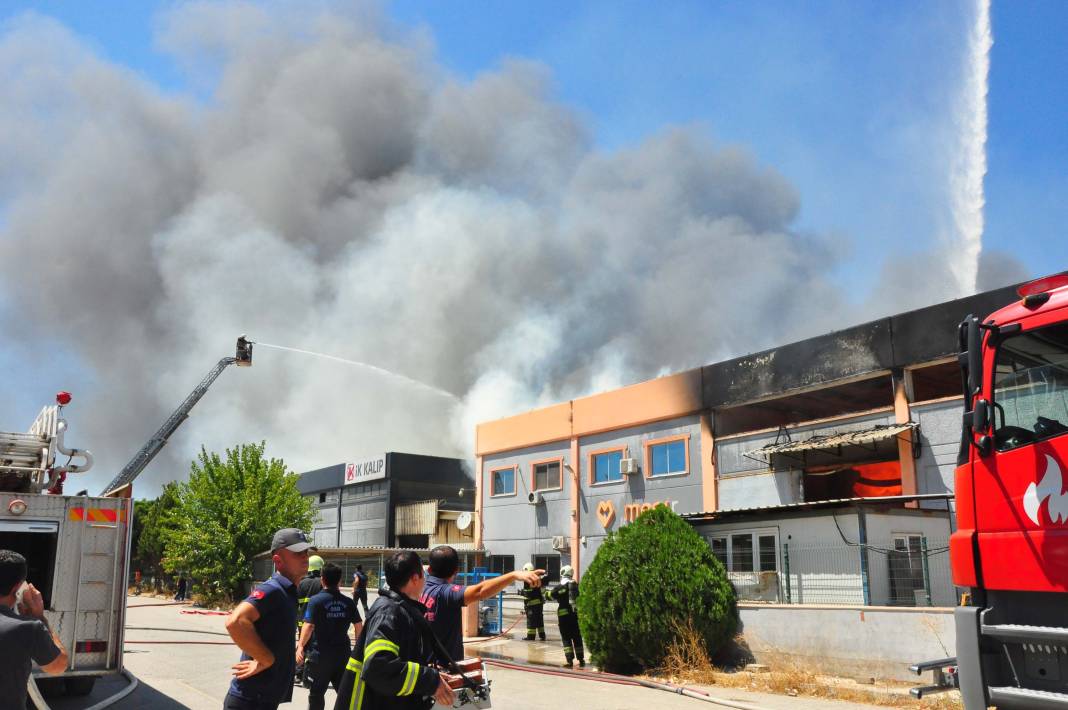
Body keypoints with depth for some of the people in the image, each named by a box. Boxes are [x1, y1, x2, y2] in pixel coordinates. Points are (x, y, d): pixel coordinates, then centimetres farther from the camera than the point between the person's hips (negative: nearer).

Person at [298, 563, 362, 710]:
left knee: (317, 693, 12)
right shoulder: (348, 602, 1)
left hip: (320, 653, -3)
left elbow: (309, 626, -18)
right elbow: (359, 626, 4)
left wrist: (301, 646, -7)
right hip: (343, 652, 3)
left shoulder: (315, 600, -11)